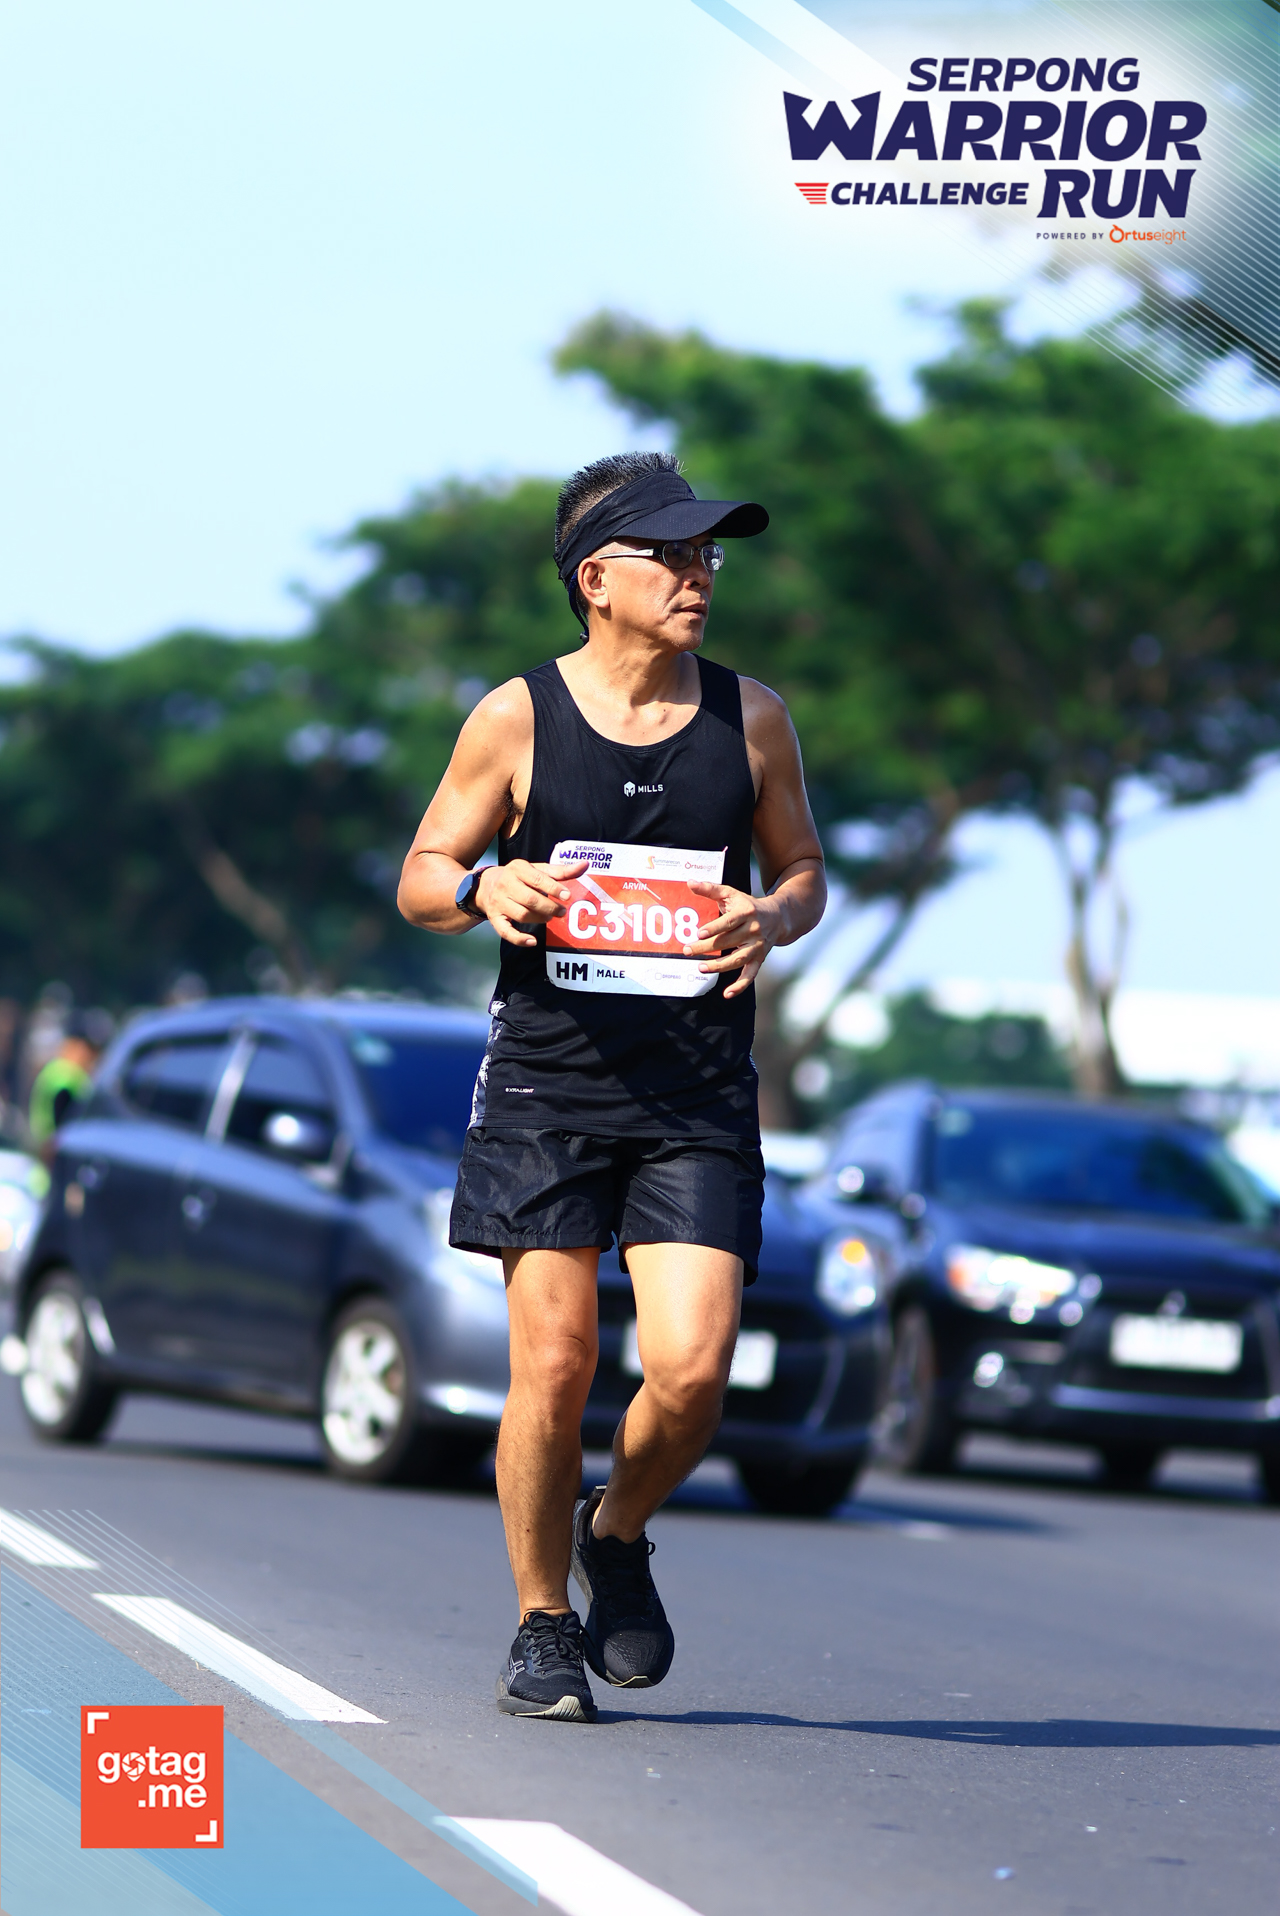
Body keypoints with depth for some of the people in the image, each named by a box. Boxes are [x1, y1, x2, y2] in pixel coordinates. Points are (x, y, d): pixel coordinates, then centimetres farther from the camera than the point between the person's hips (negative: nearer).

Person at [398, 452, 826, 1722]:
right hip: (547, 1084, -1)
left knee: (691, 1369, -11)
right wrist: (486, 888, -15)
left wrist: (771, 920, -8)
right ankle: (542, 1627, 15)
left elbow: (803, 873, 16)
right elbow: (421, 878, 8)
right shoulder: (516, 719, 0)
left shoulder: (751, 719, 5)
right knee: (553, 1362, -4)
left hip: (699, 1100, 1)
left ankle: (617, 1534, 21)